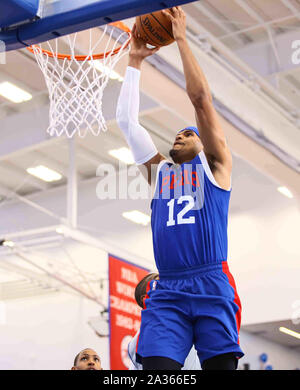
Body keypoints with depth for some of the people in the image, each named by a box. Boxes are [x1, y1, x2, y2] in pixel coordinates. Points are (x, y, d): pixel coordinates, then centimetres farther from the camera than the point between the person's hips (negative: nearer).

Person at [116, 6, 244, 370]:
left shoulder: (214, 164, 14)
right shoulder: (158, 170, 24)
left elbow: (201, 97, 7)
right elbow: (126, 120, 21)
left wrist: (181, 38, 10)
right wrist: (135, 60, 22)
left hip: (212, 286, -3)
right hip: (166, 290, 3)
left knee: (221, 364, -9)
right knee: (157, 366, -13)